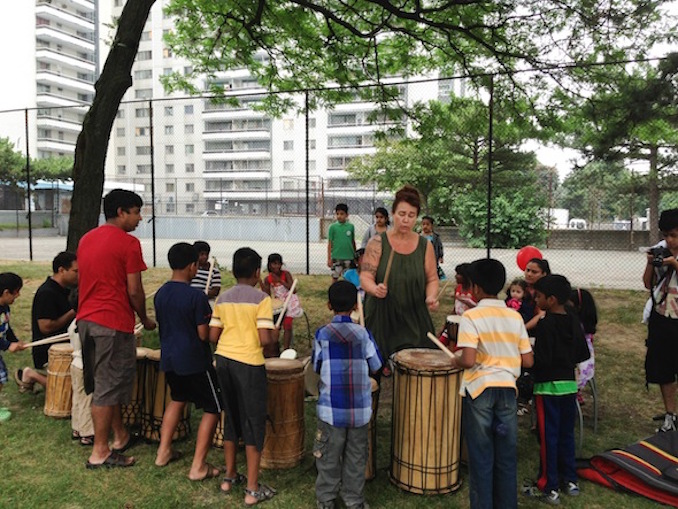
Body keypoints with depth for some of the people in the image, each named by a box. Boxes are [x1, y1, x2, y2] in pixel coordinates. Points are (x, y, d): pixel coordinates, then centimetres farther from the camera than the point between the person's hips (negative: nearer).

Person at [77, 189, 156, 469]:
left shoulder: (86, 239, 12)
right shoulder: (128, 243, -12)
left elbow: (86, 280, 16)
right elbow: (134, 291, -13)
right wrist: (145, 319, 1)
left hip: (86, 319, 8)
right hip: (113, 322, -8)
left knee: (102, 382, 17)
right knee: (108, 387, 1)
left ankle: (120, 436, 30)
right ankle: (100, 453, 11)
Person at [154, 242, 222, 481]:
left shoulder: (160, 294, 2)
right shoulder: (196, 296, -19)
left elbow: (161, 327, 12)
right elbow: (204, 335, -17)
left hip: (169, 358, 8)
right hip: (194, 361, -7)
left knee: (177, 399, 30)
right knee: (213, 408, 6)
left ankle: (163, 451, 34)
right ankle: (198, 466, 5)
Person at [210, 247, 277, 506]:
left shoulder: (222, 298, 6)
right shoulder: (261, 299, -10)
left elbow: (213, 336, 6)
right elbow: (265, 339, -16)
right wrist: (275, 335, 4)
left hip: (223, 359, 6)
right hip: (249, 364, -6)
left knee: (231, 418, 20)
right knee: (254, 423, 5)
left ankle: (229, 477, 31)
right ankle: (253, 489, 11)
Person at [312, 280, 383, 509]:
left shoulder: (322, 333, -7)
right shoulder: (362, 333, -5)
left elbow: (316, 367, 1)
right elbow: (375, 366, 0)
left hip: (331, 408, 0)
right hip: (360, 408, 1)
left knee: (329, 456, 13)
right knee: (356, 456, 14)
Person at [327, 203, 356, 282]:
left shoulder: (351, 226, 2)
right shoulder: (333, 227, -3)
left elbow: (353, 242, 11)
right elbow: (330, 244, 0)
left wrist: (355, 255, 15)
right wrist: (329, 258, -3)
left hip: (348, 257, 2)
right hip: (336, 257, -2)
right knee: (335, 277, 5)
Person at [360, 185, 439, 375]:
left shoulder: (425, 246, 4)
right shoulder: (377, 243, -3)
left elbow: (432, 279, 9)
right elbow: (365, 276, -6)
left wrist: (431, 297, -11)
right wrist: (375, 289, -27)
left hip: (414, 320, 2)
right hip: (381, 317, -2)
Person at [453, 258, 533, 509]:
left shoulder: (471, 316, -12)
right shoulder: (515, 317, 3)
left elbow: (468, 360, -21)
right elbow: (528, 361, 4)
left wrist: (454, 362, -1)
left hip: (480, 389, -4)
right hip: (507, 388, 4)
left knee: (481, 457, 7)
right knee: (507, 456, 15)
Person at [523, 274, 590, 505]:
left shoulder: (545, 324, -19)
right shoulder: (573, 320, 2)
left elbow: (541, 360, -21)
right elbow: (583, 354, 7)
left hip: (548, 386, -7)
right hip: (569, 383, 7)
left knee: (548, 436, 3)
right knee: (567, 434, 18)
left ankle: (548, 488, 11)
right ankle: (570, 480, 29)